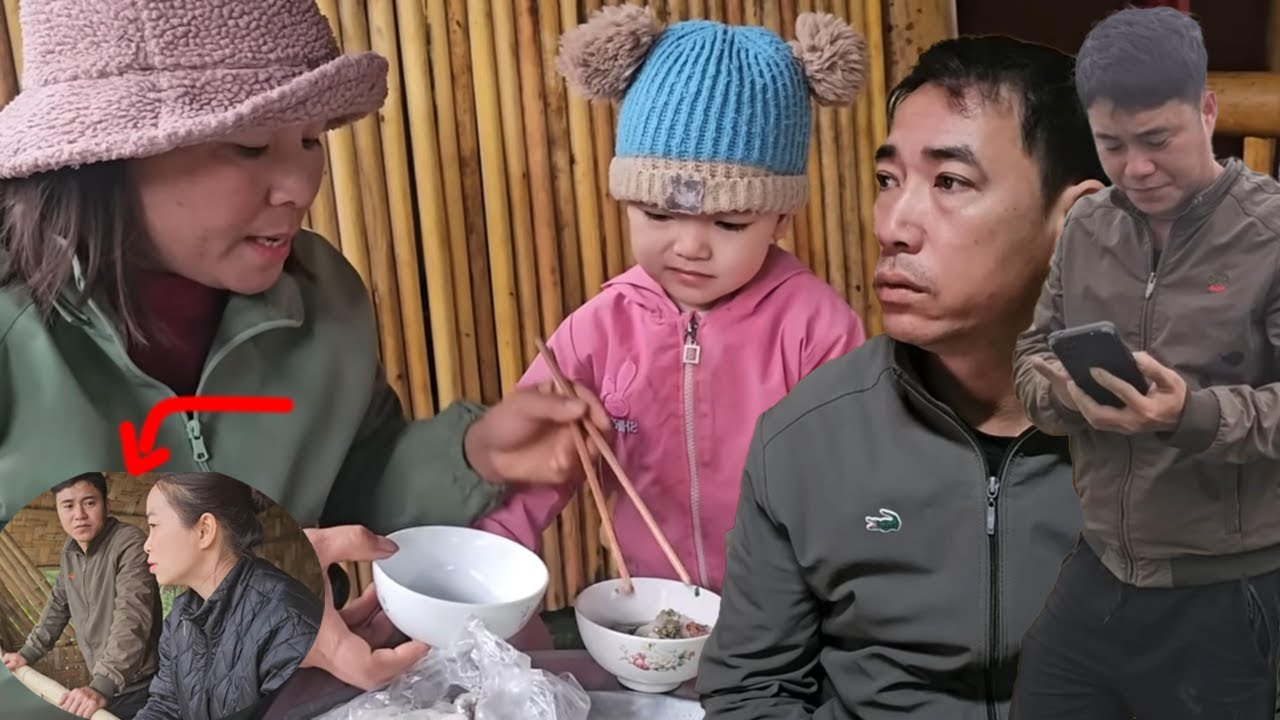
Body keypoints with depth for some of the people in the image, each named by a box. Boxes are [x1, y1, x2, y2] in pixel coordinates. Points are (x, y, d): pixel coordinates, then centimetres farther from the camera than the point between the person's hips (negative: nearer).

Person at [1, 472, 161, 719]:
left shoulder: (130, 543, -19)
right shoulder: (70, 551, 7)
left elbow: (132, 618, -29)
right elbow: (58, 605, 23)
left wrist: (102, 686, -38)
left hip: (140, 690, -7)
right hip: (102, 687, 7)